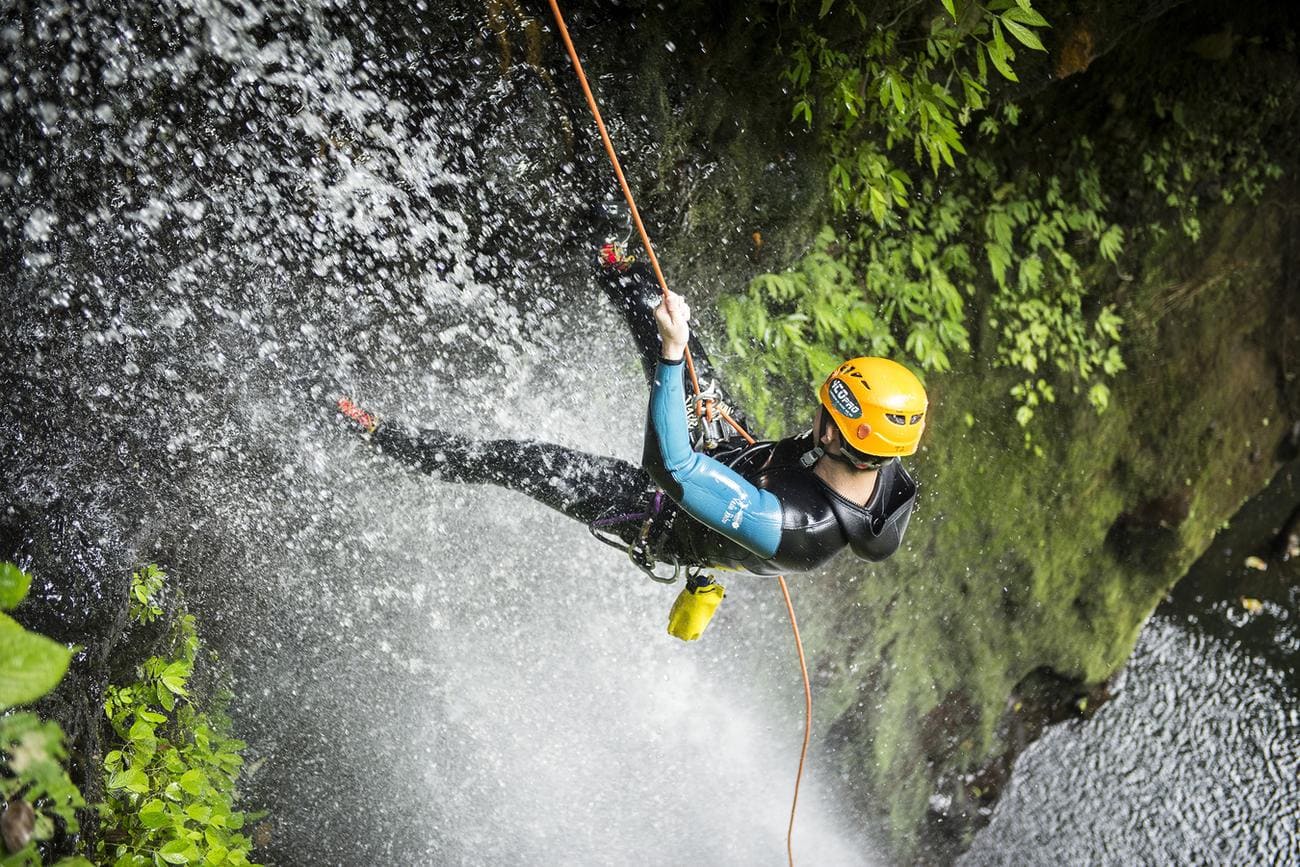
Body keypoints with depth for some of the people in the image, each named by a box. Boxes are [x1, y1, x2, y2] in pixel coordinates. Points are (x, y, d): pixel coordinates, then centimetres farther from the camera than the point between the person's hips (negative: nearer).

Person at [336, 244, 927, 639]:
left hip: (659, 522, -6)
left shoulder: (781, 526, -48)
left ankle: (383, 439, 20)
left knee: (511, 459, -3)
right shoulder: (891, 478, -27)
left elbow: (669, 466, -43)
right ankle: (622, 277, 49)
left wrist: (672, 353, -45)